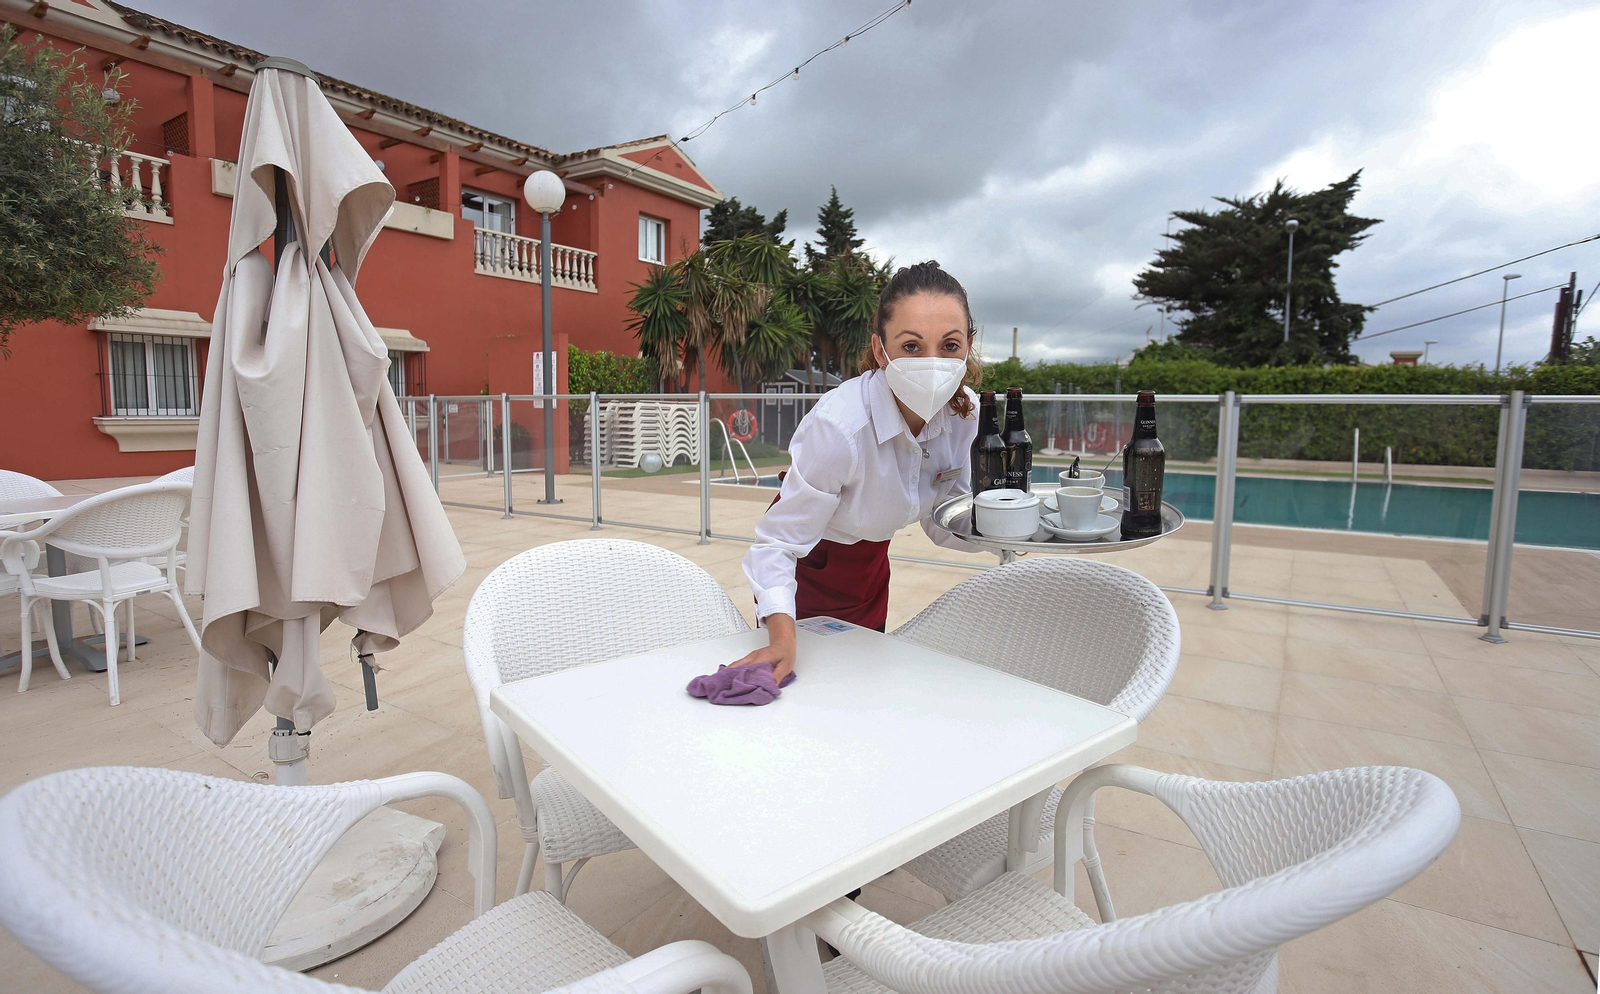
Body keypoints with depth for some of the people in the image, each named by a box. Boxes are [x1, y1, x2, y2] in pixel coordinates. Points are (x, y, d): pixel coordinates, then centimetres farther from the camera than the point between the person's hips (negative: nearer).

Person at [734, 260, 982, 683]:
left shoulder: (965, 413, -20)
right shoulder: (839, 425, -38)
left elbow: (945, 525, -10)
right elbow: (779, 541, -32)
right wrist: (782, 636, -44)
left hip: (870, 565, 5)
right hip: (808, 568, -5)